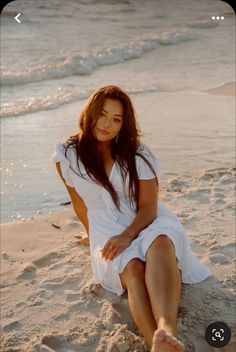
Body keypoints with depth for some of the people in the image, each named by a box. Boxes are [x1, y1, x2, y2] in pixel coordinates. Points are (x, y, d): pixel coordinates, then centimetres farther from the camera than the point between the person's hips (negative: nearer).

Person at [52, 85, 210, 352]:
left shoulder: (137, 154, -1)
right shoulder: (67, 156, 0)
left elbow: (149, 206, -6)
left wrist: (127, 235, -23)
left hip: (147, 223, 0)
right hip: (107, 232, 1)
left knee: (160, 243, -38)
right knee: (133, 270, -35)